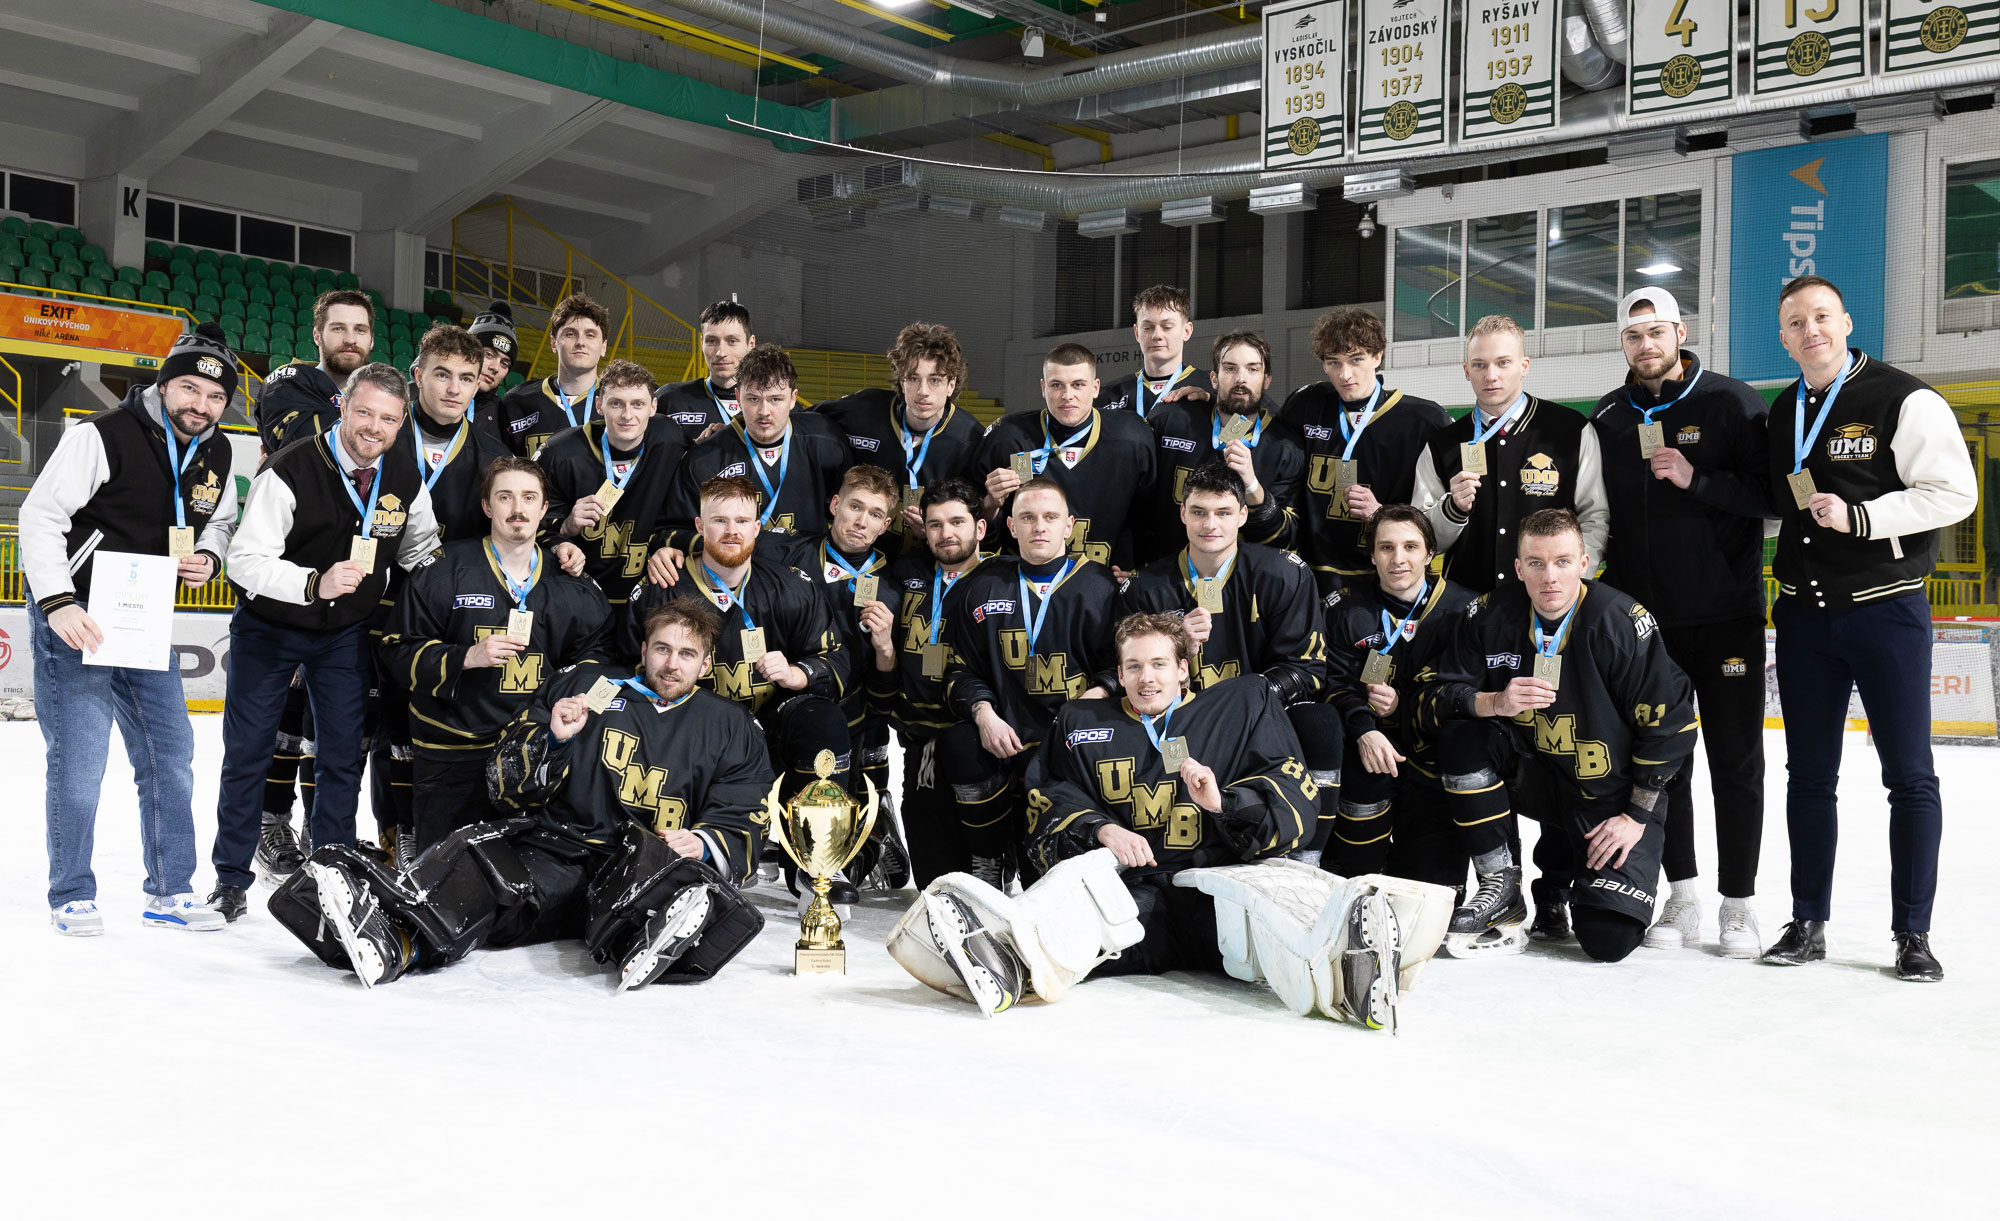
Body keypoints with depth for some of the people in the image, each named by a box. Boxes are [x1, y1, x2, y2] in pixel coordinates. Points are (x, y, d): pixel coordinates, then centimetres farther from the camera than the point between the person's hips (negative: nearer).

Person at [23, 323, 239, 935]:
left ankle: (170, 891, 18)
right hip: (75, 614, -7)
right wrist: (58, 603, -27)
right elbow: (39, 517, -18)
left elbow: (219, 522, 19)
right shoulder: (104, 436, -17)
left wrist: (208, 557, -4)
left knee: (171, 753, 8)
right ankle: (72, 897, 10)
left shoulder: (217, 455, 3)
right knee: (79, 762, -6)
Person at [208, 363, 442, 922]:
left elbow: (420, 551, 8)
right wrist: (315, 583, -43)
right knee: (247, 752, 4)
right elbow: (246, 561, -28)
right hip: (268, 628, -3)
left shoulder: (407, 477, -9)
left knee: (344, 755, 3)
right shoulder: (290, 472, -24)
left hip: (347, 632, 3)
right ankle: (231, 880, 17)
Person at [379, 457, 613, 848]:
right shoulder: (443, 570, -1)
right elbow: (398, 650, -1)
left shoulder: (573, 585, 8)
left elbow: (595, 651, 18)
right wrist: (467, 657, -16)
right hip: (452, 757, -2)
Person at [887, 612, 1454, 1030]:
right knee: (1082, 876, -34)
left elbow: (1293, 800, 13)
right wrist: (1102, 830, -4)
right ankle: (1003, 959, -66)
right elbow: (1051, 802, 18)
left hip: (1217, 878, -1)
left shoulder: (1245, 706, 22)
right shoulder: (1082, 723, 27)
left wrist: (1222, 801, -7)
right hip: (1127, 886, 2)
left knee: (1265, 894, -37)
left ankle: (1349, 960, -71)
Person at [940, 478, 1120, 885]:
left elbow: (1119, 664, 5)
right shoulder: (982, 586, 15)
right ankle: (987, 867, -9)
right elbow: (961, 668, 14)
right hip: (1003, 733, 2)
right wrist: (984, 714, -5)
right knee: (957, 745, -29)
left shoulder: (1100, 586, 9)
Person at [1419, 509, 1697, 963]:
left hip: (1613, 795, -3)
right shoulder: (1492, 615, -11)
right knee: (1463, 741, -26)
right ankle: (1501, 887, -9)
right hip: (1533, 769, 3)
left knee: (1609, 939, -16)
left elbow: (1670, 724, -13)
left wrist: (1638, 815, -11)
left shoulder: (1621, 622, -19)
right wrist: (1495, 703, -28)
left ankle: (1563, 868, 22)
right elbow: (1441, 695, -6)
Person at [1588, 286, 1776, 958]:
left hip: (1727, 615, -3)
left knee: (1736, 761, 2)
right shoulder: (1607, 418, 9)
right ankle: (1682, 898, 17)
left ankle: (1738, 903, 11)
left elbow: (1772, 493, -9)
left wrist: (1697, 480, -21)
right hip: (1645, 618, 4)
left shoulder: (1731, 402, -3)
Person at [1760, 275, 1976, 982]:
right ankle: (1808, 925, 18)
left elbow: (1954, 493, -12)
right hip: (1802, 611, 6)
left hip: (1886, 609, -5)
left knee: (1909, 776, 1)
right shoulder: (1783, 412, 12)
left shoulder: (1905, 401, -8)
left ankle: (1913, 933, 10)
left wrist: (1859, 516, -20)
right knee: (1810, 776, 9)